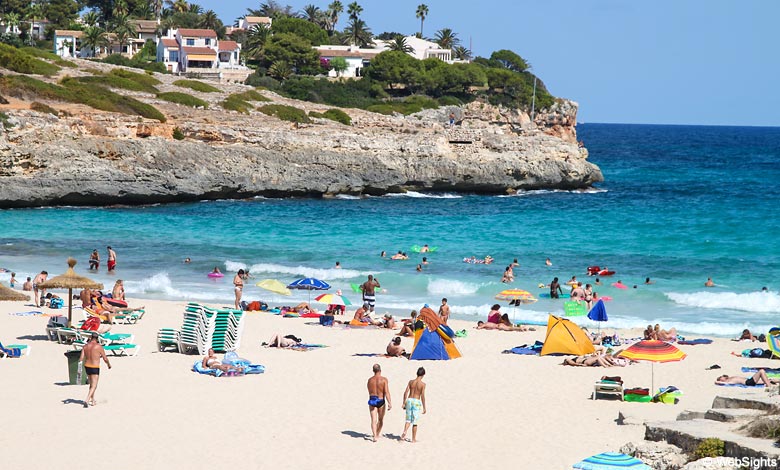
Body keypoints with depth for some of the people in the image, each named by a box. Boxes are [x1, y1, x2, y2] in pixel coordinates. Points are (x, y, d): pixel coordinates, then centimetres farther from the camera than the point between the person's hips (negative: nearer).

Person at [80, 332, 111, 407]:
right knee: (94, 386, -3)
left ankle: (92, 401, 31)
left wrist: (80, 360, 19)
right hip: (95, 368, -5)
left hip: (87, 367, 6)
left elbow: (81, 358, -5)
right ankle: (87, 400, -20)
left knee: (91, 384, 23)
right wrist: (109, 364, 12)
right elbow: (105, 359, -7)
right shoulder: (99, 346, -12)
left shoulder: (85, 346, 0)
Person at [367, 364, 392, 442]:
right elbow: (386, 392, -16)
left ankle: (375, 436, -17)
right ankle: (377, 434, 32)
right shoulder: (384, 380, -9)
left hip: (372, 400, 1)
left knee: (373, 420, -2)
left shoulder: (370, 380, 0)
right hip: (381, 401, -1)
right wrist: (389, 403, -16)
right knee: (380, 419, 19)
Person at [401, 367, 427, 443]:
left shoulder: (411, 382, 4)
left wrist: (404, 403, 8)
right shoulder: (423, 384, -7)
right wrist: (424, 407, -4)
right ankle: (413, 439, 11)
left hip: (409, 400, 3)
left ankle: (404, 432, -13)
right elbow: (422, 396, -10)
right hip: (416, 402, -3)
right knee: (415, 422, 5)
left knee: (408, 419, 13)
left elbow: (405, 392, 1)